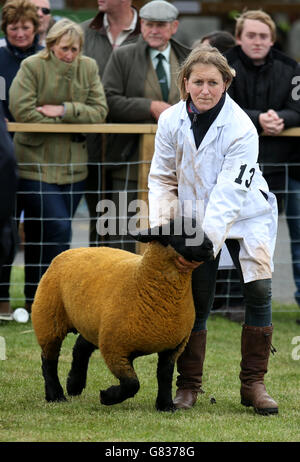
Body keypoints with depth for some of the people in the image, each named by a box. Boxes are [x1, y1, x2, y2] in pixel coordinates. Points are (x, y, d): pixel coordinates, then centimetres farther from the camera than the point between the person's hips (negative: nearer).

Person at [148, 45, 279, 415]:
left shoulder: (242, 129, -23)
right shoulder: (171, 121, -10)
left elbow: (228, 195, -27)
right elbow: (162, 178, 1)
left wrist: (204, 245, -33)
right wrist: (162, 228, -11)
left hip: (245, 216, -2)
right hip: (195, 217, 2)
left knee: (259, 292, -13)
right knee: (196, 301, -1)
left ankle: (253, 384, -3)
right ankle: (188, 385, 11)